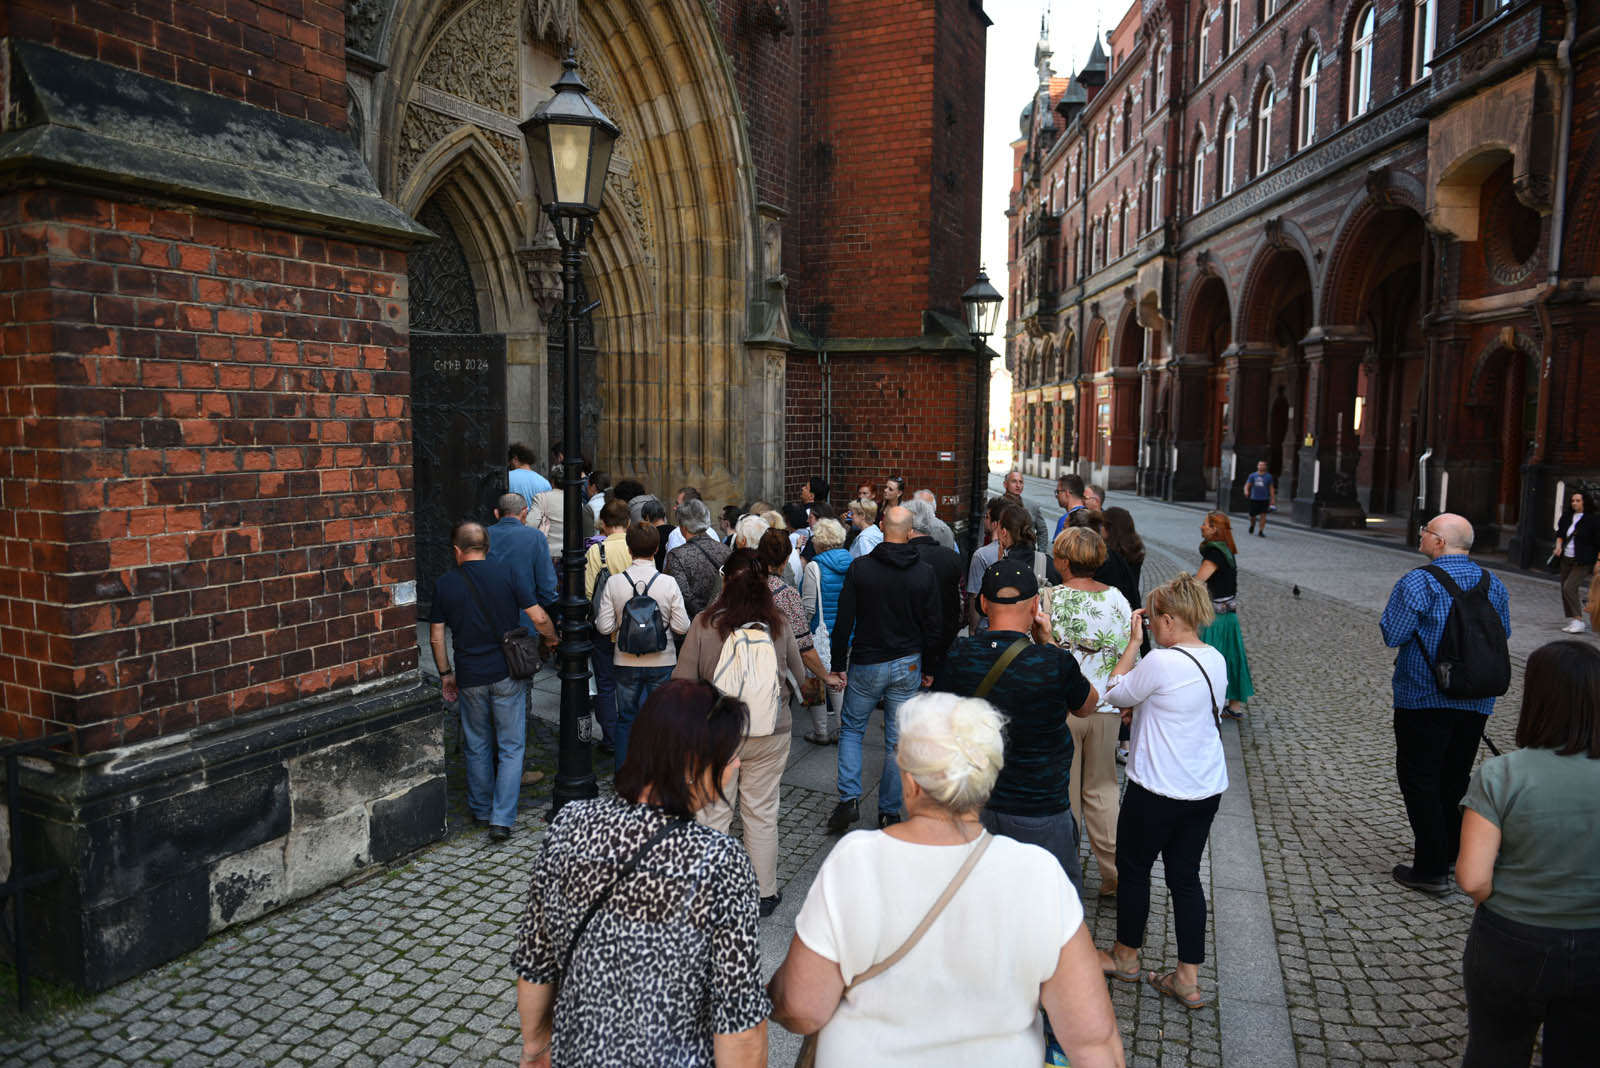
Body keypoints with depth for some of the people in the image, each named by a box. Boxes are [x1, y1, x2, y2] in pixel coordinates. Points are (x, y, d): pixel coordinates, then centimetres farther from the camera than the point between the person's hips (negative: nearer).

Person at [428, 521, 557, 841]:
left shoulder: (444, 584, 0)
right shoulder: (506, 573, -6)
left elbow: (436, 637, 3)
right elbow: (539, 617, -9)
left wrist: (446, 674, 15)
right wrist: (551, 640, 10)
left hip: (469, 677, 2)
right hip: (507, 673, -2)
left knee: (477, 747, 18)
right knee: (511, 747, 6)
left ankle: (481, 810, 30)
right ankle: (502, 818, 1)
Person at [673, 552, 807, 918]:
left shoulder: (704, 624, -13)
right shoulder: (780, 626, -9)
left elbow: (683, 680, -8)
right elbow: (797, 676, 3)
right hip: (770, 734, 1)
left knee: (714, 812, 12)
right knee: (762, 813, 14)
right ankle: (765, 892, 27)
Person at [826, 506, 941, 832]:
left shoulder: (860, 567, -9)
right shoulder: (925, 574, -4)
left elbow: (844, 622, -8)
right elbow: (932, 629, 0)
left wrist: (837, 666, 0)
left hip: (866, 664, -1)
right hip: (907, 665, 1)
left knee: (851, 728, 16)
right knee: (897, 739, 10)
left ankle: (849, 799, 5)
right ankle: (889, 811, 17)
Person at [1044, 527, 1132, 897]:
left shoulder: (1049, 599, -12)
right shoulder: (1117, 599, -3)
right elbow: (1128, 657, 1)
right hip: (1105, 707, 3)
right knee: (1102, 789, 16)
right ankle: (1115, 873, 18)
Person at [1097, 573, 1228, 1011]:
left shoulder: (1161, 662, -23)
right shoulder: (1217, 660, 3)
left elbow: (1115, 693, -7)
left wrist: (1133, 641, -5)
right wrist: (1143, 710, 10)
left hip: (1158, 791, -7)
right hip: (1207, 789, 7)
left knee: (1132, 867, 13)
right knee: (1185, 876, 14)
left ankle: (1126, 956, 31)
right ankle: (1188, 979, 20)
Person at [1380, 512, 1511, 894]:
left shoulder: (1417, 583, -17)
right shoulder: (1493, 584, 4)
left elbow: (1392, 635, -19)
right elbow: (1503, 634, 12)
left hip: (1424, 698, -6)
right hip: (1476, 701, 6)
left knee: (1420, 779, 2)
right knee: (1455, 778, 19)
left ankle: (1431, 870, 4)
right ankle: (1451, 852, 32)